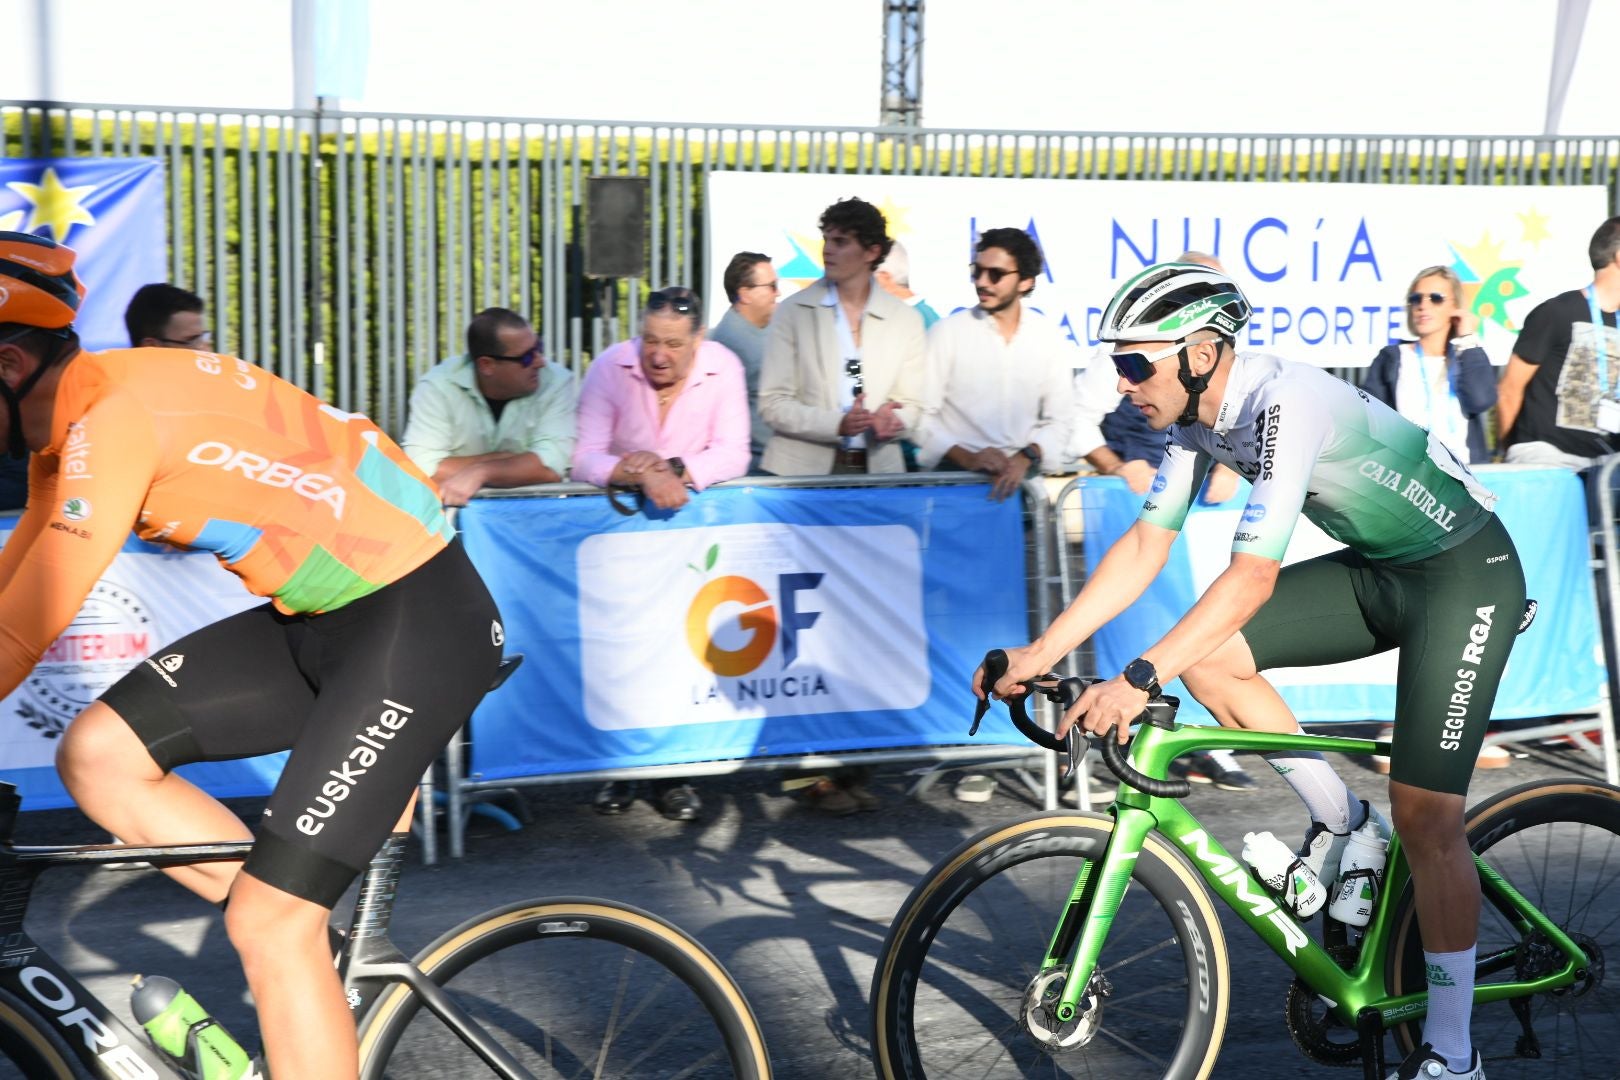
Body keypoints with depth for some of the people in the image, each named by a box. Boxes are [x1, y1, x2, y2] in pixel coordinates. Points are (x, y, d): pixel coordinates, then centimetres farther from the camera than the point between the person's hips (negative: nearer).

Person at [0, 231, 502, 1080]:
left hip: (418, 621, -9)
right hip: (324, 618, 9)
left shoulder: (114, 416, -20)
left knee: (267, 927, -11)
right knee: (98, 756, 0)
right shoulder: (68, 423, 9)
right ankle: (303, 947, 9)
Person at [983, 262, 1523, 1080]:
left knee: (1424, 819, -11)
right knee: (1208, 658, -7)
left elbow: (1253, 575, -38)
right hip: (1375, 565, 8)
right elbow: (1146, 544, -3)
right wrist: (1043, 650, -10)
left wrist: (1138, 679, -43)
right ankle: (1339, 821, 12)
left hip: (1464, 573, -8)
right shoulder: (1197, 410, -5)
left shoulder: (1285, 403, -31)